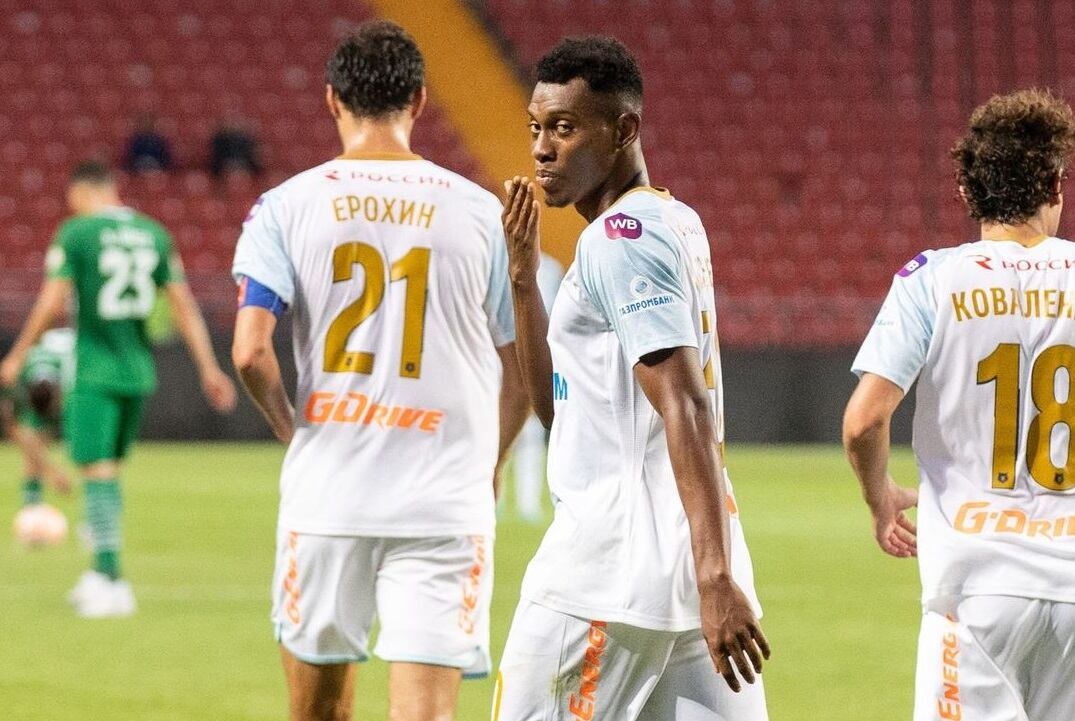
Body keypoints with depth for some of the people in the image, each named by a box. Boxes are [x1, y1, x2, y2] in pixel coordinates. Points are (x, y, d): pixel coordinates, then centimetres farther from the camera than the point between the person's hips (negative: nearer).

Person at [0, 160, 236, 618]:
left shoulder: (75, 232, -7)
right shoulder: (153, 233, 8)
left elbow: (51, 303, -10)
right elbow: (183, 303, 7)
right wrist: (208, 366, 9)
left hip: (94, 370, -6)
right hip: (139, 370, 6)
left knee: (97, 472, -5)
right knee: (110, 468, 16)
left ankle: (112, 582, -11)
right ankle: (101, 576, 19)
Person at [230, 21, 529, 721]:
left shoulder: (286, 206, 0)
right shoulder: (478, 211, 3)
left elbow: (250, 351, -10)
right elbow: (520, 372, 8)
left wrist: (290, 426, 9)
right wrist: (488, 470, 23)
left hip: (325, 493, 1)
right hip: (444, 502, -1)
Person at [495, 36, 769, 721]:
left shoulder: (621, 237, -10)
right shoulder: (675, 223, 19)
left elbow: (686, 410, -21)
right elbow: (556, 405, 26)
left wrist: (715, 580, -29)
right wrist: (524, 275, 14)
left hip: (608, 572, -9)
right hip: (694, 560, 9)